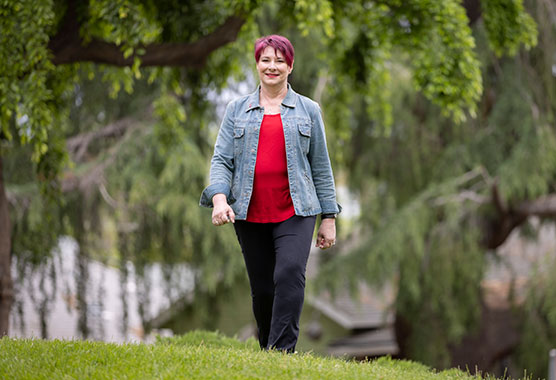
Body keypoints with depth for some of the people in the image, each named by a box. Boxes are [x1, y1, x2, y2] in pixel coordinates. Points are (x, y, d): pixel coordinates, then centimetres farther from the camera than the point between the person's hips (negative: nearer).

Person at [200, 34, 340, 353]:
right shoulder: (238, 109, 13)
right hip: (250, 214, 2)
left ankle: (282, 351, -23)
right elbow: (222, 159, 6)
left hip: (295, 212, -2)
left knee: (290, 273, -21)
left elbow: (321, 167, 12)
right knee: (262, 288, 4)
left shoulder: (308, 110, 11)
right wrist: (219, 197, -13)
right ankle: (266, 348, 21)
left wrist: (329, 218, 9)